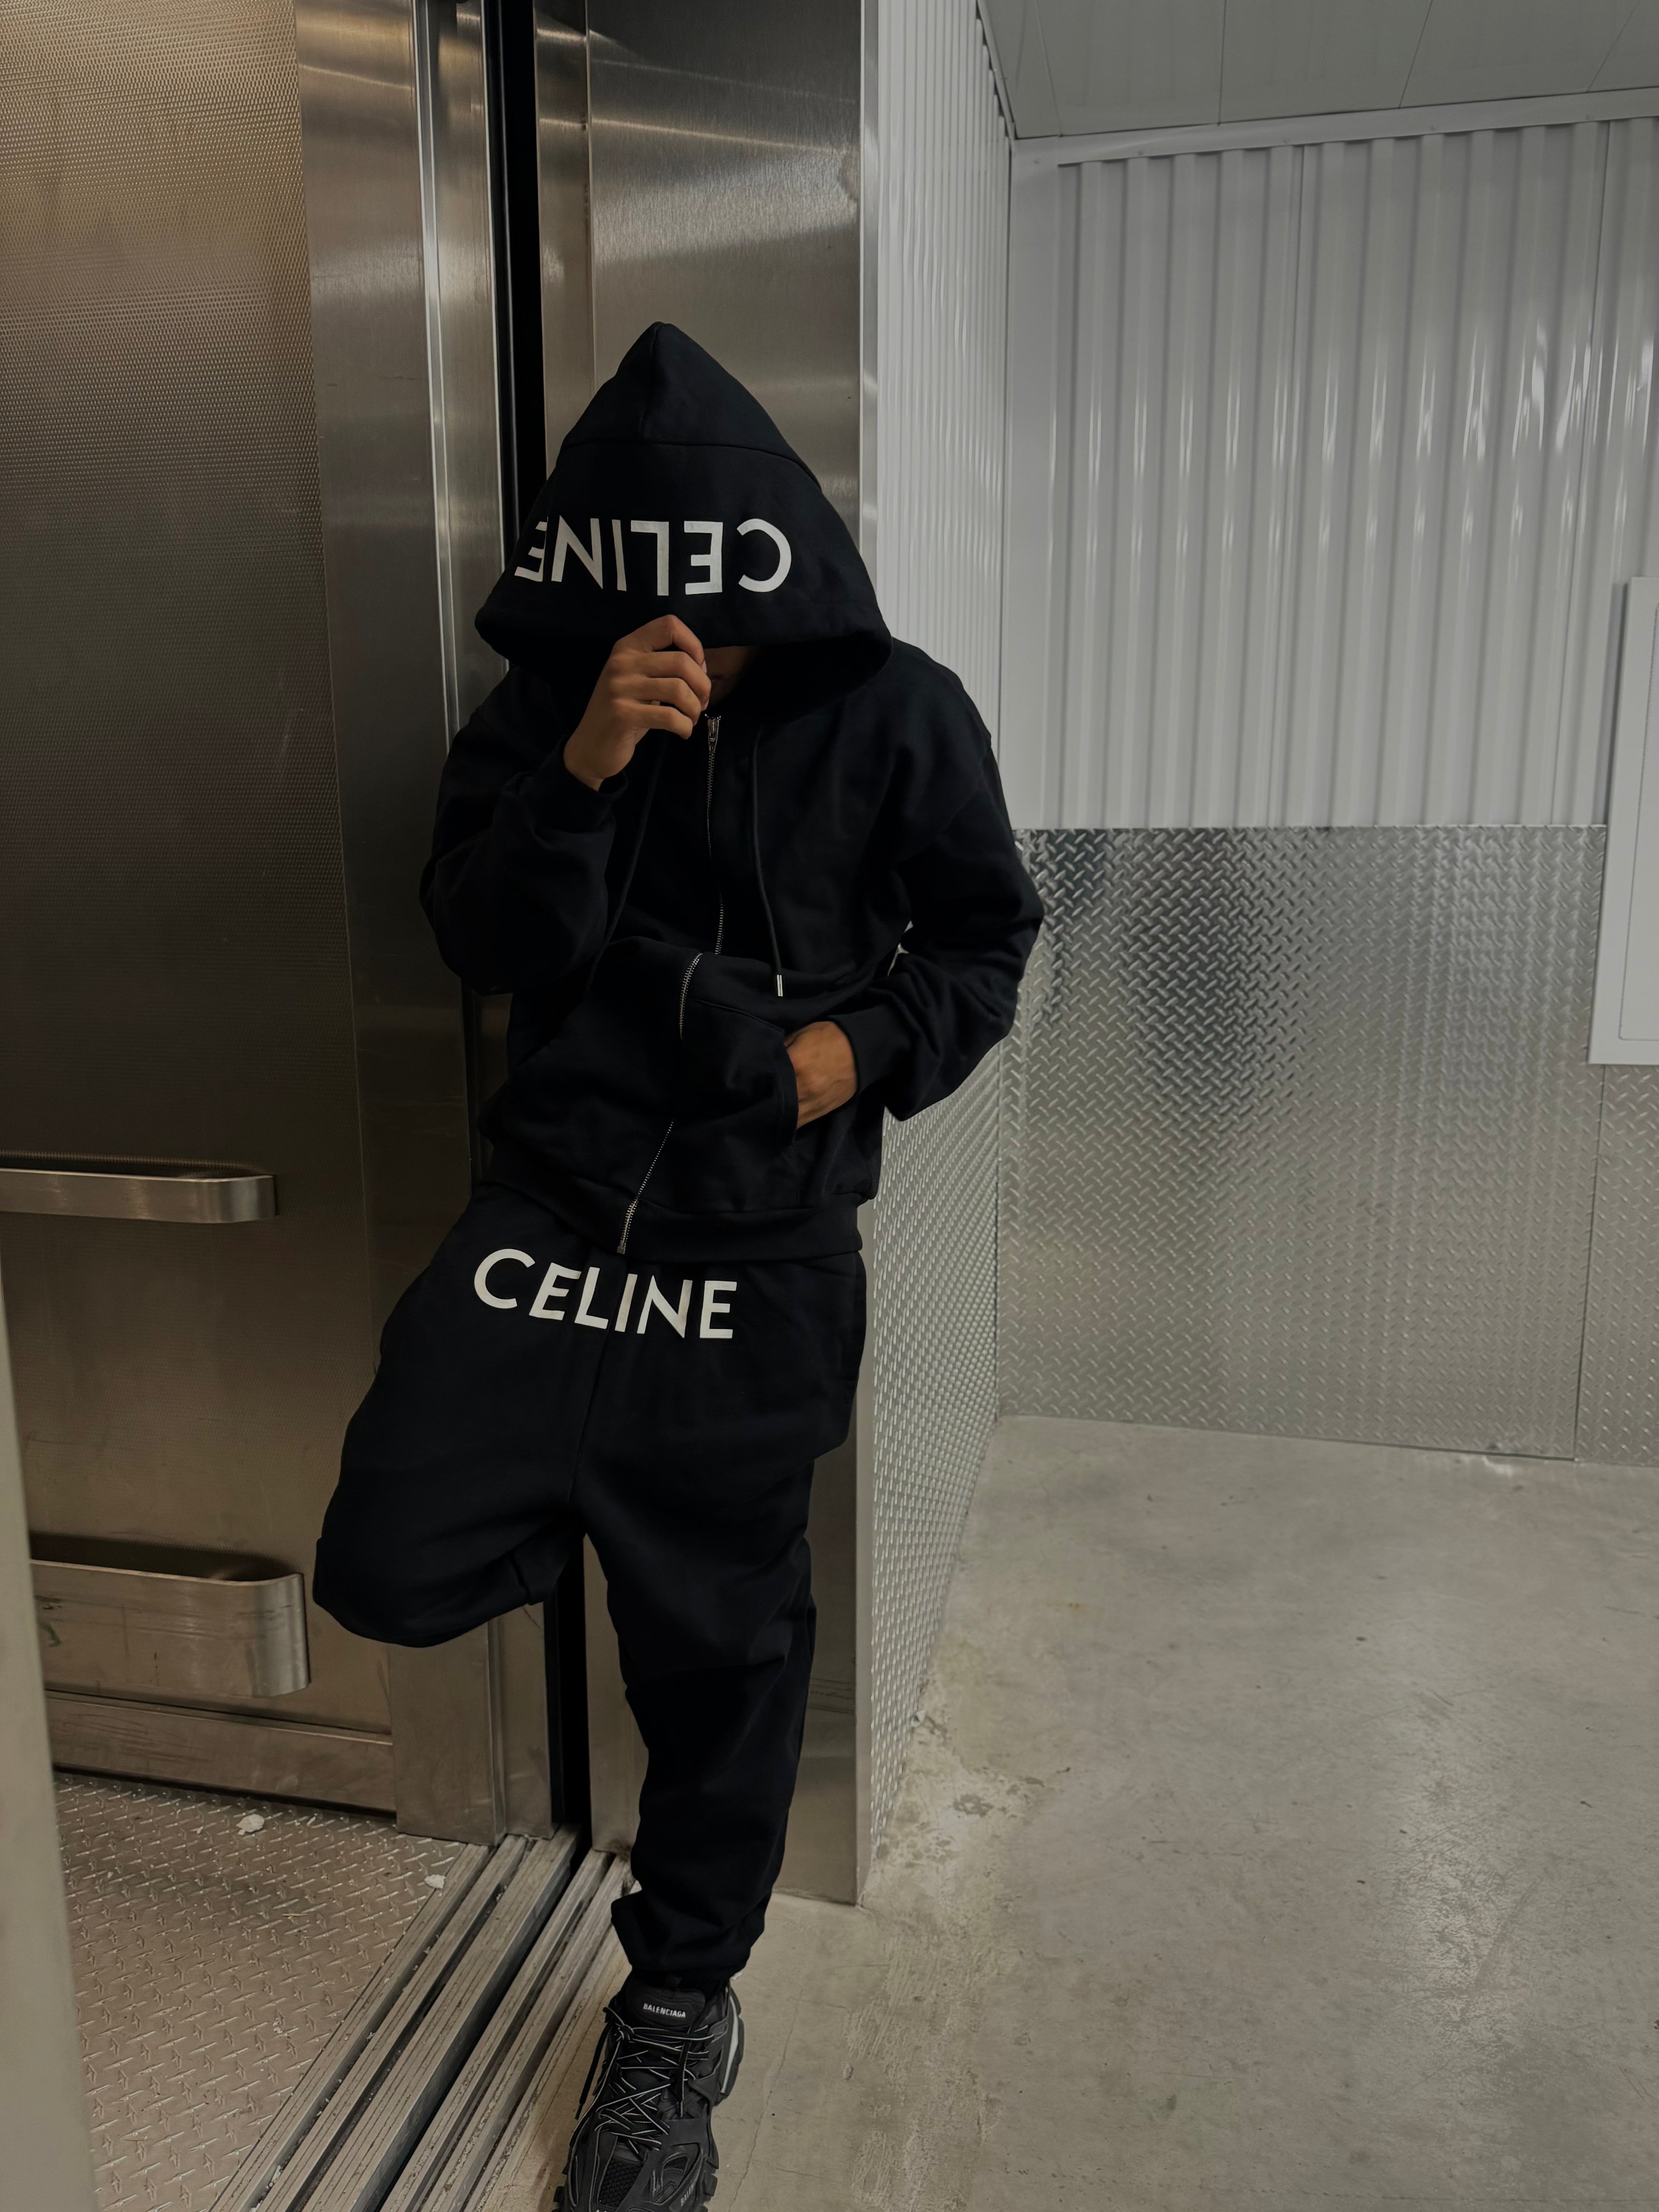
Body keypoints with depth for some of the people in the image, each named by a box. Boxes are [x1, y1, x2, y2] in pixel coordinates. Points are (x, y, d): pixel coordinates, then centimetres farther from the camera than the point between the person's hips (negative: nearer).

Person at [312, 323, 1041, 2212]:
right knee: (390, 1572, -12)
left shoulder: (894, 714, -1)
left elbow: (985, 933, 8)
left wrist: (876, 1043, -10)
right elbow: (483, 947, -6)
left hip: (761, 1236, -1)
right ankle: (598, 1498, 26)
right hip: (555, 1191, 2)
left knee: (721, 1641, 10)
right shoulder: (539, 704, 3)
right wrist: (585, 764, -21)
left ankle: (681, 2001, 38)